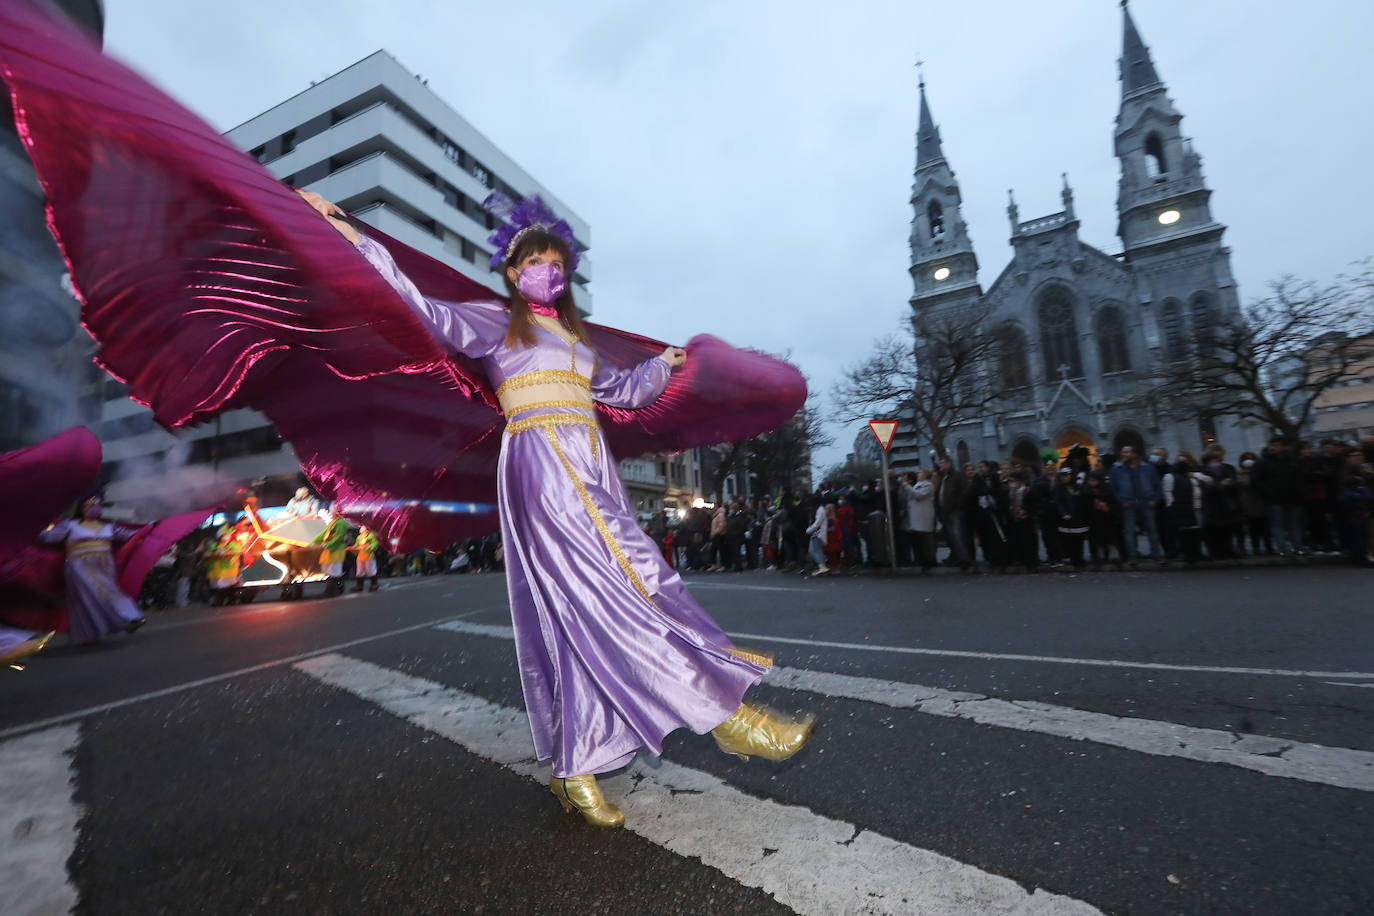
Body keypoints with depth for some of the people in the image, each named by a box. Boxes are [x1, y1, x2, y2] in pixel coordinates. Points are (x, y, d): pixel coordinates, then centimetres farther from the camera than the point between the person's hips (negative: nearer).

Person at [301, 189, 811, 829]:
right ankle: (723, 713, -8)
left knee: (581, 609, 1)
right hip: (540, 464, -6)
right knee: (623, 587, -13)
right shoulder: (495, 322, 12)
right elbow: (425, 308, -1)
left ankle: (574, 771, 10)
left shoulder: (576, 338, 28)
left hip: (591, 469, 6)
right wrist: (349, 233, -2)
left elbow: (625, 390, 35)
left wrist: (666, 360, 42)